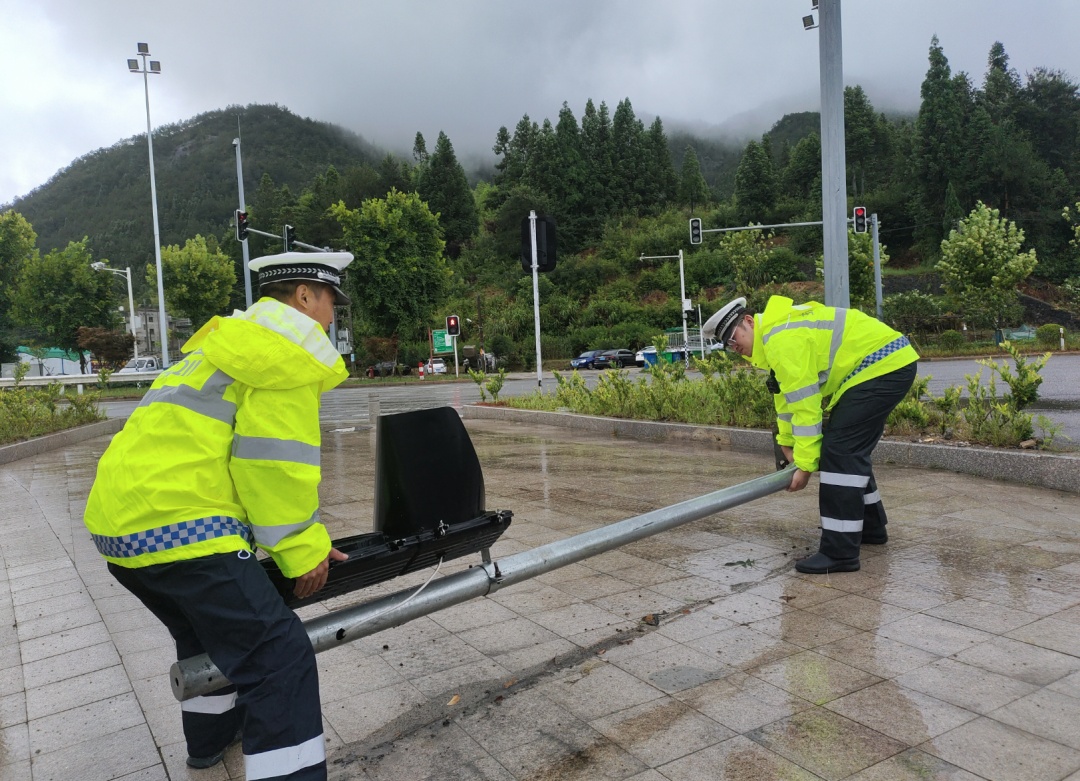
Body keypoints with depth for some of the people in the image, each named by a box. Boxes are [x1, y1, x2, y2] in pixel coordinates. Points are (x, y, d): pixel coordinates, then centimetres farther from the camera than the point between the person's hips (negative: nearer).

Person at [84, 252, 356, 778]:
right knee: (278, 655, -10)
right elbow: (273, 461, -16)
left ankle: (210, 736, 50)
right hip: (177, 525, -11)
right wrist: (303, 550, -5)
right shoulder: (290, 340, -6)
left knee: (205, 628, 31)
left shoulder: (232, 337, 26)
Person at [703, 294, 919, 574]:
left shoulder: (783, 339, -21)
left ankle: (840, 552, -12)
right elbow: (788, 394, 21)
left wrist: (805, 464, -16)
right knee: (850, 449, 19)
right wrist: (787, 442, 23)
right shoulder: (775, 332, 12)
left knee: (839, 450, -14)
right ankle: (871, 527, 34)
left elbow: (804, 403, -22)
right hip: (889, 363, 11)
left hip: (884, 365, -11)